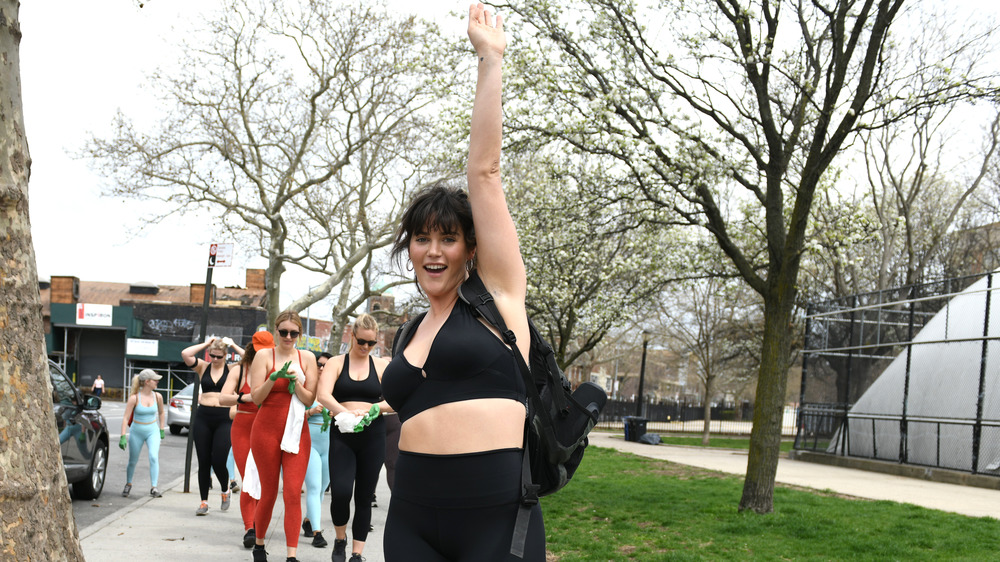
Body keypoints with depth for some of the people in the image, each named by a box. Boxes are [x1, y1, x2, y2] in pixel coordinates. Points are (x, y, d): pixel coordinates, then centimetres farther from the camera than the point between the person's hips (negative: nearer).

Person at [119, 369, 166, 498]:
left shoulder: (157, 397, -3)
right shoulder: (134, 398, -12)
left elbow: (161, 413, 15)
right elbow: (125, 418, -11)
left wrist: (162, 430, 13)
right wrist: (123, 437, -17)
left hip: (153, 431, 1)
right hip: (136, 432, -1)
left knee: (154, 457, -20)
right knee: (133, 461, 10)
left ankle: (154, 488, -19)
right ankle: (128, 485, 35)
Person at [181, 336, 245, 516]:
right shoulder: (203, 367, 8)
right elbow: (185, 354, -5)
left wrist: (233, 346, 0)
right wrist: (206, 344, 1)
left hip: (224, 420, -2)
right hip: (203, 418, 2)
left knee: (219, 461, -9)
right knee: (203, 462, 4)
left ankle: (225, 490, 21)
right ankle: (204, 502, 12)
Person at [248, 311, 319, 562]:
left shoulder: (307, 358, 6)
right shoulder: (264, 356, 1)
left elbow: (310, 399, 3)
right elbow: (256, 397, -2)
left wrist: (295, 382, -14)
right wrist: (274, 378, -17)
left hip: (296, 431, 1)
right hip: (267, 429, -1)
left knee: (293, 493, -8)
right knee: (269, 493, 7)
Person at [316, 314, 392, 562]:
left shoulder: (382, 366, 6)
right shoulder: (336, 363, 3)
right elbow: (323, 395, -12)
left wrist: (373, 407, -19)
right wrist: (345, 412, -27)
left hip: (373, 436, 1)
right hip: (342, 435, -1)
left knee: (364, 497, 6)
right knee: (340, 492, -14)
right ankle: (340, 539, 14)